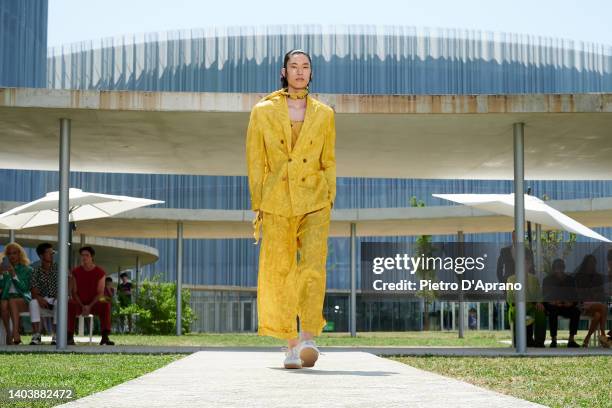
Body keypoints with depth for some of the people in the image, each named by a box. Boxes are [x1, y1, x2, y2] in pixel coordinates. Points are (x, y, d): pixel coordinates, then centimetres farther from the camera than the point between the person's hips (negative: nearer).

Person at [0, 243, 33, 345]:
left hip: (22, 298, -2)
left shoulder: (27, 270, 11)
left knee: (12, 301, -37)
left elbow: (24, 288, -4)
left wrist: (14, 274, -13)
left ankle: (15, 332, -49)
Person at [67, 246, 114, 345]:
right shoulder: (76, 272, 3)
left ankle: (105, 337, -38)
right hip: (79, 303, 0)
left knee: (105, 304, -34)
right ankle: (70, 337, -36)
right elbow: (74, 292, 0)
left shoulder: (100, 272, 0)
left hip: (94, 304, 0)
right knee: (70, 304, -35)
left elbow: (100, 293, -5)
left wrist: (90, 306, -19)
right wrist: (82, 306, -16)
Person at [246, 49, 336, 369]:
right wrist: (257, 207, 1)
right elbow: (254, 162, 6)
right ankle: (290, 345, 9)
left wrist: (329, 200, 5)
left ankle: (308, 339, -24)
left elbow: (329, 162, 14)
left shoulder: (324, 114, 10)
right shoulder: (263, 111, 5)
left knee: (314, 265, -17)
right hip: (277, 202, 0)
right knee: (278, 273, 0)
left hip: (314, 201, 0)